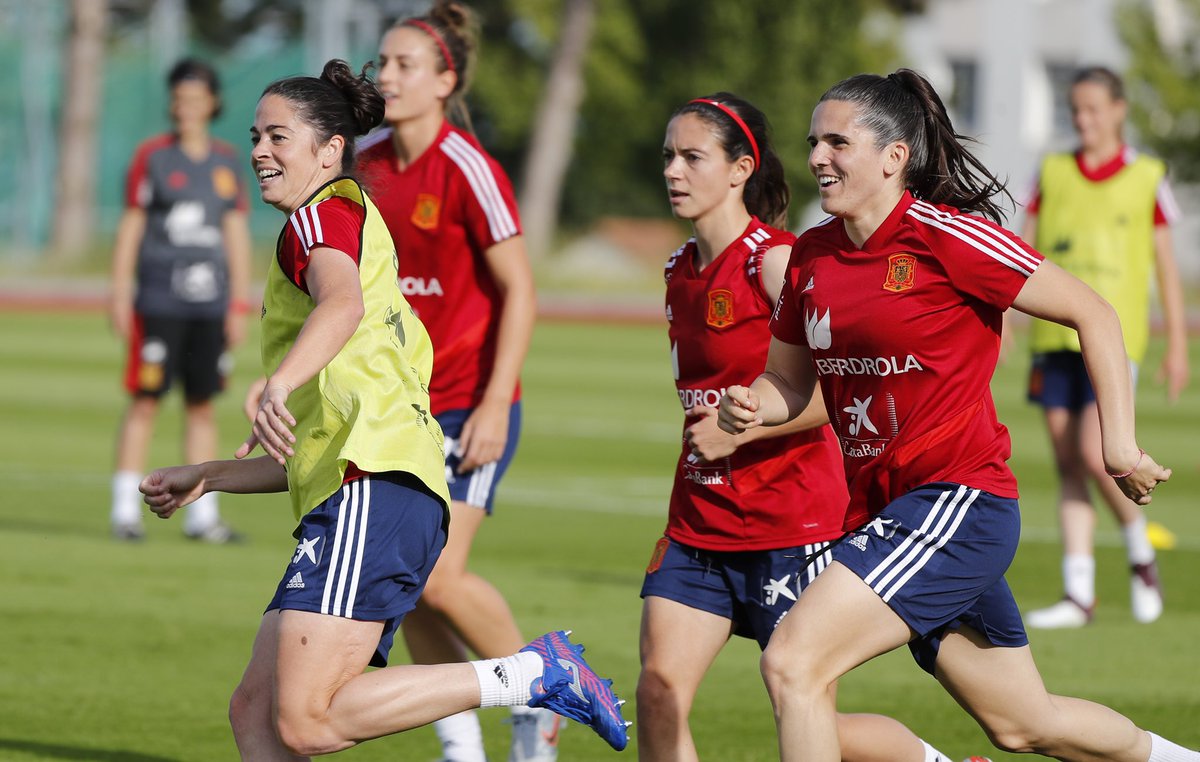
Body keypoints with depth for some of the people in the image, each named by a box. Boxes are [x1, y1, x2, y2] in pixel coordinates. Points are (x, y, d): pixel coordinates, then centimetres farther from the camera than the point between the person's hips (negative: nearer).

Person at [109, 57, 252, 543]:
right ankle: (125, 509, -1)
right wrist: (119, 294, -4)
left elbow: (237, 234, 13)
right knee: (145, 399, -5)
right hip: (160, 299, -4)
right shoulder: (152, 156, 1)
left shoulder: (227, 161, 11)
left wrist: (239, 303, 10)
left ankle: (202, 515, 10)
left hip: (210, 302, 4)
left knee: (203, 405, 6)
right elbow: (130, 227, 1)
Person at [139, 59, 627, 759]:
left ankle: (529, 675, -17)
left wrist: (278, 385, -40)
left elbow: (342, 303, -23)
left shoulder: (325, 213, 5)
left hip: (373, 491, -10)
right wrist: (205, 479, 36)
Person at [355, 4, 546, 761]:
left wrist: (495, 407, -19)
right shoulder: (370, 159, 3)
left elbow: (519, 292, -15)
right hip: (403, 402, 7)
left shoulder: (468, 171, -16)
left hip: (472, 405, -7)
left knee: (438, 576, -14)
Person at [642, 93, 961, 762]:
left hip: (790, 524, -7)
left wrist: (741, 428, -20)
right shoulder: (680, 271, 11)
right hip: (700, 524, 7)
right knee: (660, 690, -9)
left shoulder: (774, 261, -14)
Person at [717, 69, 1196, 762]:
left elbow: (1094, 314, -9)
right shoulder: (812, 255, 7)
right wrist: (751, 406, -5)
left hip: (959, 498, -8)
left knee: (793, 663, -20)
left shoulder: (945, 237, -13)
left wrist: (1119, 445, -13)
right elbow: (791, 380, 18)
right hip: (883, 510, 8)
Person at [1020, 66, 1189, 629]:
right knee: (1067, 464, 3)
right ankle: (1079, 593, 5)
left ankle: (1141, 555, 8)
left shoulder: (1145, 178, 2)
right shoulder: (1053, 174, 9)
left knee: (1095, 455, -16)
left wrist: (1177, 345, 5)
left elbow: (1164, 263, 7)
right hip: (1054, 335, 4)